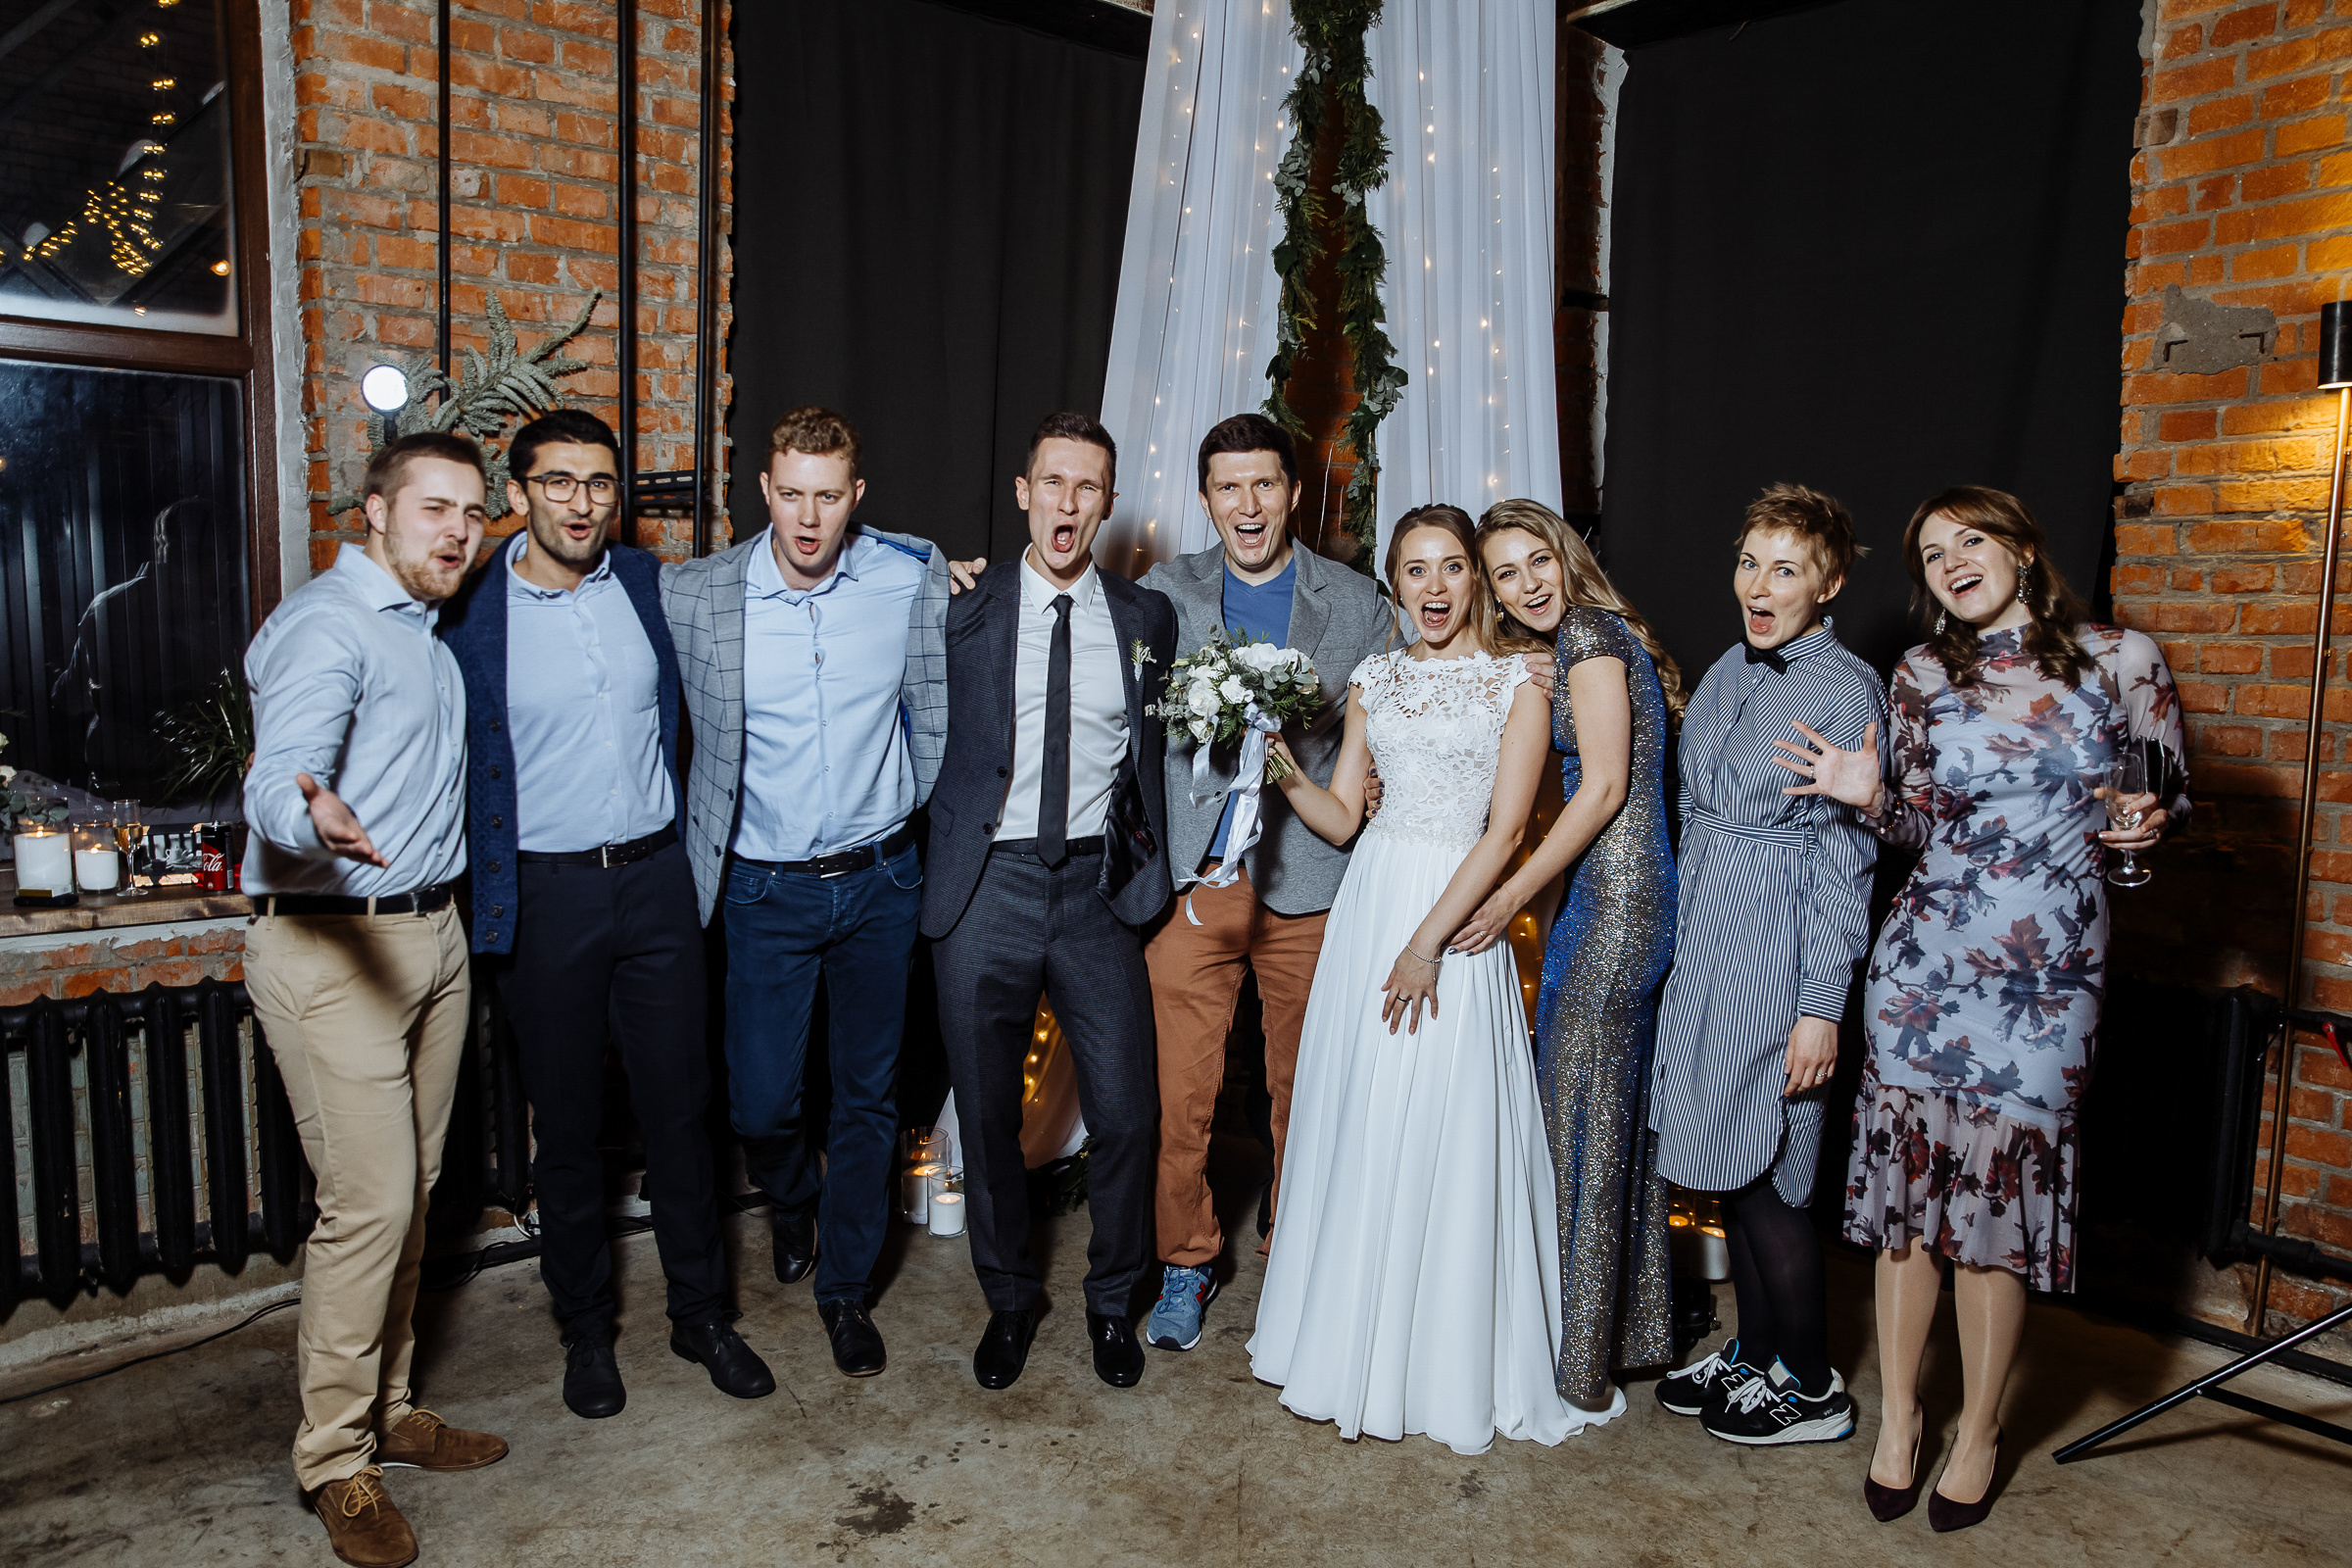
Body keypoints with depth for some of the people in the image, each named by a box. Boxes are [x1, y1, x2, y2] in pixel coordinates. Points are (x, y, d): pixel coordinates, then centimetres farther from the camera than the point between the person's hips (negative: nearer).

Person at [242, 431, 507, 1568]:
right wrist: (316, 819, -50)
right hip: (334, 946, -9)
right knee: (368, 1203, -7)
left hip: (432, 934, 9)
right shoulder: (327, 626, -13)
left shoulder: (430, 631, 16)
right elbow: (275, 784, -27)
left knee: (411, 1195, 14)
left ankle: (388, 1409, 27)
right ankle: (334, 1459, 8)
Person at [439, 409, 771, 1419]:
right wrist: (488, 908, -5)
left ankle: (700, 1312, 26)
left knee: (679, 1105, 10)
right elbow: (455, 768, -2)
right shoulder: (470, 614, -6)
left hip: (656, 879, 3)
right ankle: (586, 1327, 28)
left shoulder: (650, 584, 3)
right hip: (546, 891, -2)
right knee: (567, 1123, 10)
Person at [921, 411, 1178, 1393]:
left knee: (1126, 1112, 3)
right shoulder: (963, 610, 0)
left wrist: (1150, 866, 9)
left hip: (1098, 887, 1)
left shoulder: (1146, 618, 6)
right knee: (987, 1116, 10)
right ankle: (1009, 1300, 33)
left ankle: (1112, 1299, 28)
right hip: (987, 887, -1)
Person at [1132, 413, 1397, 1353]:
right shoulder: (1163, 594, 8)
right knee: (1181, 1092, 0)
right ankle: (1186, 1263, 21)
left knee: (1304, 1088, 11)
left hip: (1310, 879, 1)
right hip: (1192, 876, 0)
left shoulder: (1358, 605, 8)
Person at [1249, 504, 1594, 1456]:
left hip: (1457, 914, -4)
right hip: (1368, 903, 4)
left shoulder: (1516, 683, -2)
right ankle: (1350, 1345, 27)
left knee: (1446, 1135, 0)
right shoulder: (1374, 679, 11)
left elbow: (1506, 826, -9)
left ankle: (1449, 1369, 18)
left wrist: (1430, 940, -16)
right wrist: (1283, 772, -7)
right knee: (1356, 1128, 9)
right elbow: (1341, 815, 11)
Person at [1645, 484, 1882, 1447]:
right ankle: (1753, 1354, 30)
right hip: (1703, 943, 7)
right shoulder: (1729, 673, 11)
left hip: (1777, 954, -7)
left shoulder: (1847, 692, -11)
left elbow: (1845, 860, -13)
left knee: (1760, 1171, 0)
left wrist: (1821, 1007, -15)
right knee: (1722, 1164, 14)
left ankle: (1811, 1388, 18)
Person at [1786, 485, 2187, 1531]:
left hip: (2049, 976, -1)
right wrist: (1870, 797, -9)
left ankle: (1978, 1431, 24)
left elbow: (2173, 795, 10)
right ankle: (1898, 1414, 24)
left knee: (2000, 1195, 4)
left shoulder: (2122, 661, -1)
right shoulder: (1921, 678, 4)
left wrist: (2147, 822, -12)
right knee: (1910, 1183, 5)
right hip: (1924, 962, 2)